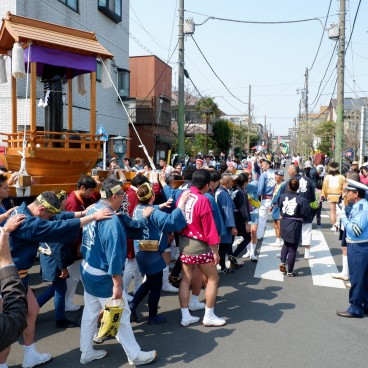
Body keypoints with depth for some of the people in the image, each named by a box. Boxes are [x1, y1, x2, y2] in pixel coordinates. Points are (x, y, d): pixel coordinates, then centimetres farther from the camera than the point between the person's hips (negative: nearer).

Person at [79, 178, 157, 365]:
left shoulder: (92, 209, 1)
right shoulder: (111, 219, -25)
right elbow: (113, 253, -25)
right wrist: (117, 283, -20)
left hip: (87, 270, 9)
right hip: (102, 276, -8)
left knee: (90, 312, 19)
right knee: (120, 315, 5)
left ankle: (86, 352, 33)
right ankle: (135, 355, 20)